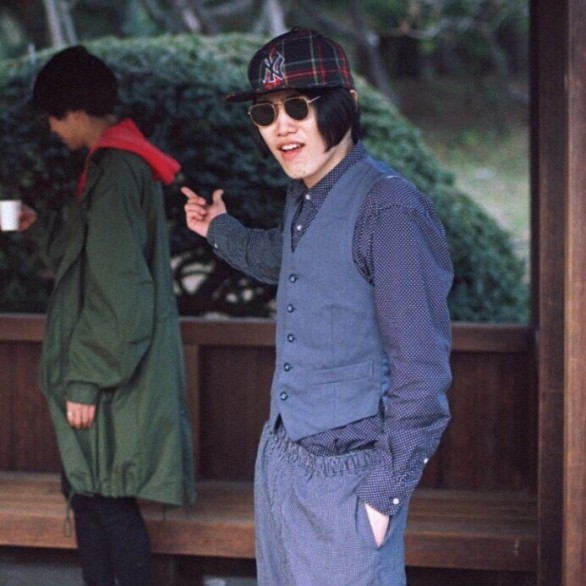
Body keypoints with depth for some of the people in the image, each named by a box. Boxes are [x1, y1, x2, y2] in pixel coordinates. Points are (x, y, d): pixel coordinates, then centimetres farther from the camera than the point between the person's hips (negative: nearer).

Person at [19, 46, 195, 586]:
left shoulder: (116, 172, -18)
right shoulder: (122, 162, 13)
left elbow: (115, 291, -21)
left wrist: (87, 380, -20)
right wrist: (40, 227, 17)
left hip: (114, 375, -10)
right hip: (112, 368, 10)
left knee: (107, 500, -4)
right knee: (87, 495, 13)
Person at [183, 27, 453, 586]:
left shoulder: (389, 209, -19)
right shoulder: (302, 197, 7)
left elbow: (422, 368, -18)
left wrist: (386, 490, -17)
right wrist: (220, 229, 33)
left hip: (347, 473, -8)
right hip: (279, 457, 8)